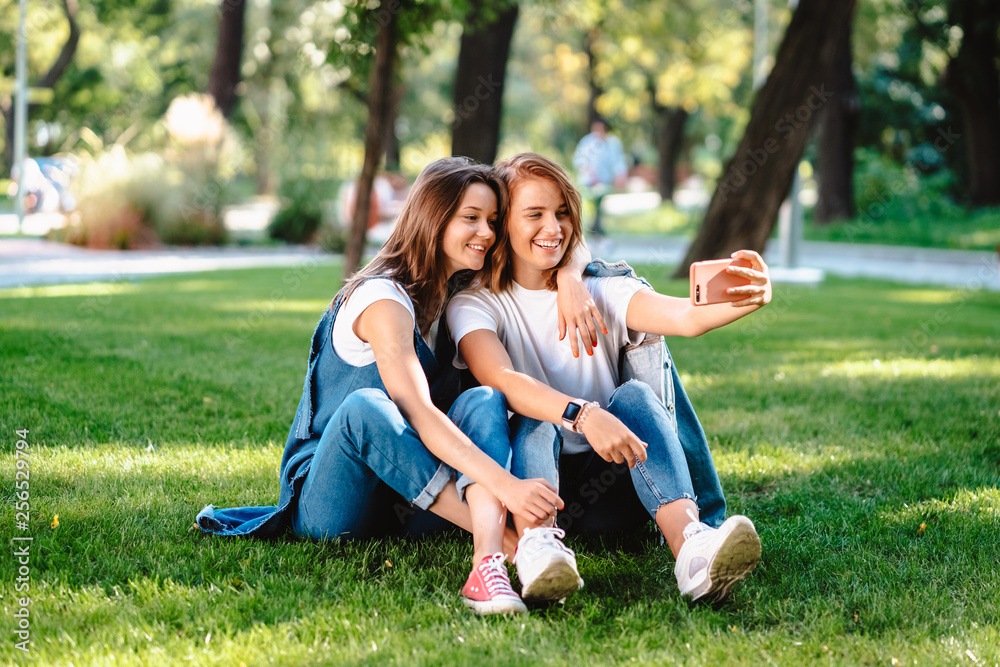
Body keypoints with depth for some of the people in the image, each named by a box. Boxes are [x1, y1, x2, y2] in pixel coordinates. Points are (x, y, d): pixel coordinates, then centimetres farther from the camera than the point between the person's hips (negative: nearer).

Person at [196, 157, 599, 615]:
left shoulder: (458, 296, 10)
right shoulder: (383, 299, -16)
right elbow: (417, 413, -31)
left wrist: (568, 280, -5)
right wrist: (505, 486, -43)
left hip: (402, 499, 7)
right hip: (327, 505, -7)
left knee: (484, 400, -20)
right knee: (365, 406, -38)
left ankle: (488, 563, -46)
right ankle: (504, 539, -41)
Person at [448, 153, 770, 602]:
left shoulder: (601, 295, 8)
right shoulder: (475, 305, 1)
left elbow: (686, 317, -14)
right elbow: (501, 380, -22)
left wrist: (744, 300, -38)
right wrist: (582, 415, -41)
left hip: (604, 476, 2)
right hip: (528, 478, -2)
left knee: (635, 395, -24)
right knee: (535, 421, -30)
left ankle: (689, 547, -49)